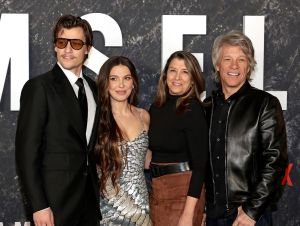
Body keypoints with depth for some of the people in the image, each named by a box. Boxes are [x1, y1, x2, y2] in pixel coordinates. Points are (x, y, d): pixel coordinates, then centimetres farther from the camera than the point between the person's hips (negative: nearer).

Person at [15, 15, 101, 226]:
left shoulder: (93, 88, 9)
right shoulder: (39, 87, -10)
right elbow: (26, 151, -13)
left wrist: (98, 192, 7)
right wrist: (38, 206, -17)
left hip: (90, 198, 6)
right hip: (55, 200, -5)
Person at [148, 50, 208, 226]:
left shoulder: (193, 109, -12)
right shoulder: (156, 107, 4)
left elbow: (200, 164, -15)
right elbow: (152, 149, 10)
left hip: (183, 190, -5)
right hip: (156, 190, 6)